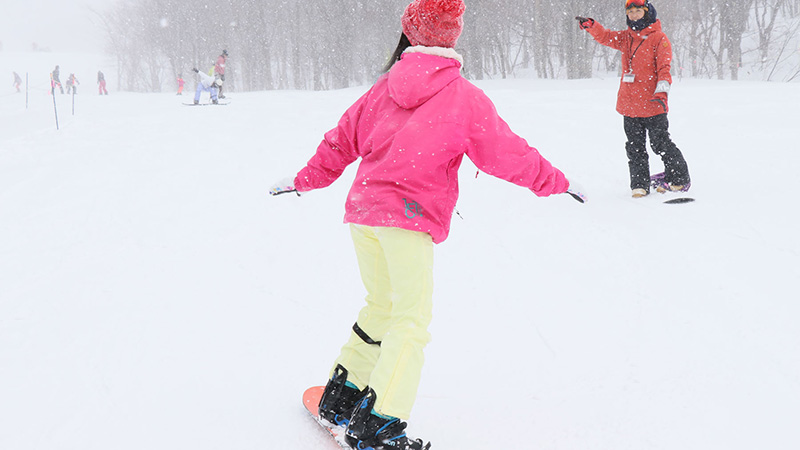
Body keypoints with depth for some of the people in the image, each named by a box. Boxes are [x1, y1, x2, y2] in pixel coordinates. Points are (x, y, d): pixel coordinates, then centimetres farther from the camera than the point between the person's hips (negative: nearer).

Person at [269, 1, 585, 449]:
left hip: (362, 210, 6)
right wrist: (556, 181, 16)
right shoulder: (464, 96, -4)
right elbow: (505, 153, 3)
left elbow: (345, 137, 18)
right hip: (410, 218, -6)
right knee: (412, 318, -4)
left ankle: (342, 395, 27)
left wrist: (306, 180, 31)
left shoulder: (386, 87, 11)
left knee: (381, 304, 21)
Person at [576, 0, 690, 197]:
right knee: (635, 147, 8)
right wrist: (590, 25, -9)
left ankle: (679, 179, 18)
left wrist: (662, 90, -25)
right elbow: (606, 36, 11)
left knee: (660, 144, 2)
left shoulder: (659, 38, -6)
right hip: (629, 104, 6)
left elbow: (664, 67, -12)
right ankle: (640, 185, 15)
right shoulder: (625, 38, 12)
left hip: (652, 104, -6)